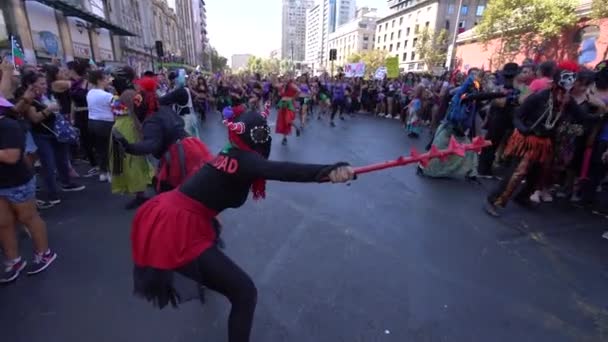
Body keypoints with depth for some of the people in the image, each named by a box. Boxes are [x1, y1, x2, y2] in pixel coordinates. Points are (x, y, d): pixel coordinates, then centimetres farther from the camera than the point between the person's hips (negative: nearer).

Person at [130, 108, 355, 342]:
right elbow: (281, 171, -37)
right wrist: (330, 171, -47)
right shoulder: (243, 160, -18)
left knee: (211, 226, 42)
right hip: (176, 230, -10)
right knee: (244, 293, -9)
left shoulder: (229, 154, 9)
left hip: (164, 216, 10)